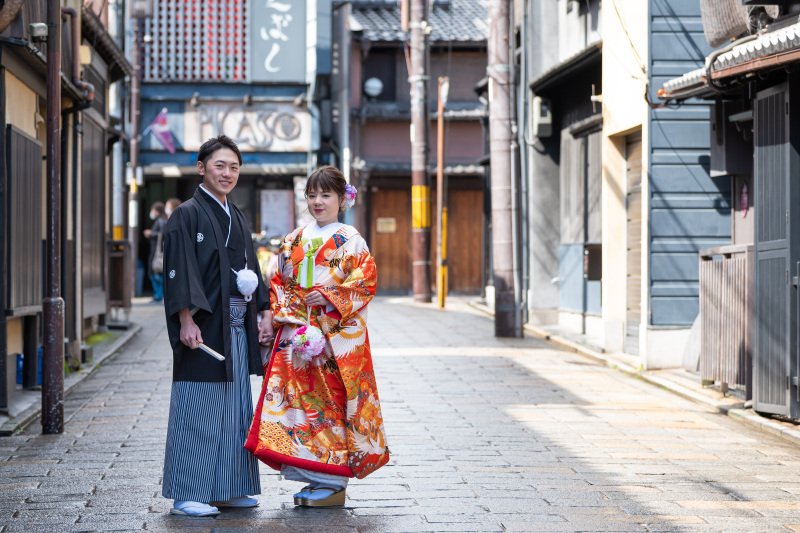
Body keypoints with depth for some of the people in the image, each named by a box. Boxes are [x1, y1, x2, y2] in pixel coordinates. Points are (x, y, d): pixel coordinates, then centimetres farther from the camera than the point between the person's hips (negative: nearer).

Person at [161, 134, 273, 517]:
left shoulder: (237, 219, 18)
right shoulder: (187, 215, -6)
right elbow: (179, 271, -14)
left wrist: (263, 314, 13)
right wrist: (186, 320, -22)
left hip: (236, 328, 8)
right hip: (204, 327, -8)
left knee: (234, 408, 9)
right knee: (198, 409, -5)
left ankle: (228, 489, 16)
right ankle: (186, 494, 1)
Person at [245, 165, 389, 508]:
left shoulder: (350, 241, 0)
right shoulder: (294, 241, 14)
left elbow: (366, 281, -8)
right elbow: (279, 282, 16)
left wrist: (329, 297, -15)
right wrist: (285, 310, -1)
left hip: (338, 332, -5)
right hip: (297, 332, 5)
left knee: (332, 399, -5)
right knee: (301, 398, 2)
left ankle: (334, 482, 2)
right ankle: (315, 477, 11)